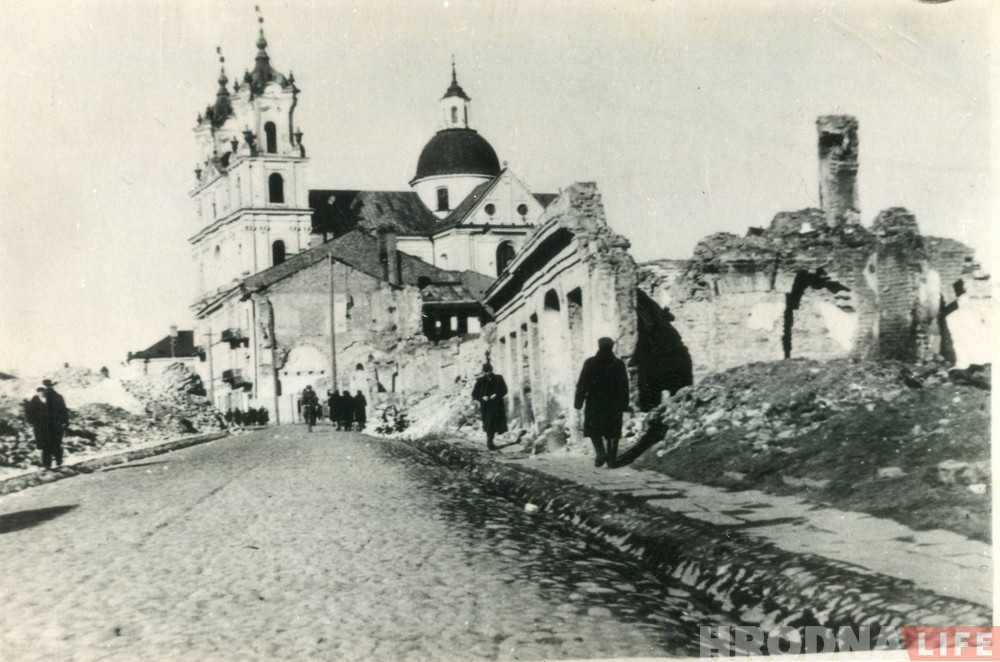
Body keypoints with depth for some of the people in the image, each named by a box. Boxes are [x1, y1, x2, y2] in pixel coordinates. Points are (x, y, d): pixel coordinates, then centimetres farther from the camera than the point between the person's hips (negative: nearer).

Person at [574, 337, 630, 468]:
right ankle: (611, 458, 8)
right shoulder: (619, 364, 1)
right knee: (612, 432, 9)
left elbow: (582, 384, -5)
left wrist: (578, 402, 1)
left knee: (594, 430, 9)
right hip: (614, 404, 2)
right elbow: (624, 387, 2)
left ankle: (601, 452, -12)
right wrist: (624, 405, 7)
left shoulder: (590, 363, -5)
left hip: (594, 403, -1)